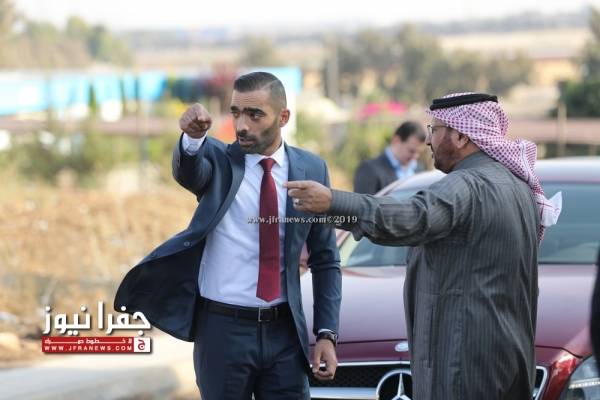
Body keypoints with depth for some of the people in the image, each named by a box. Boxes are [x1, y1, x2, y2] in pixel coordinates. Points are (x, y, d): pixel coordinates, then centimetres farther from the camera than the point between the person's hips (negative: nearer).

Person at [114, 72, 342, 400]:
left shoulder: (311, 170, 5)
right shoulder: (218, 159, -1)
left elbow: (325, 258, 8)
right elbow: (187, 173, -25)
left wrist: (327, 333, 0)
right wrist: (192, 137, -48)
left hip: (284, 331, 2)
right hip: (224, 328, -1)